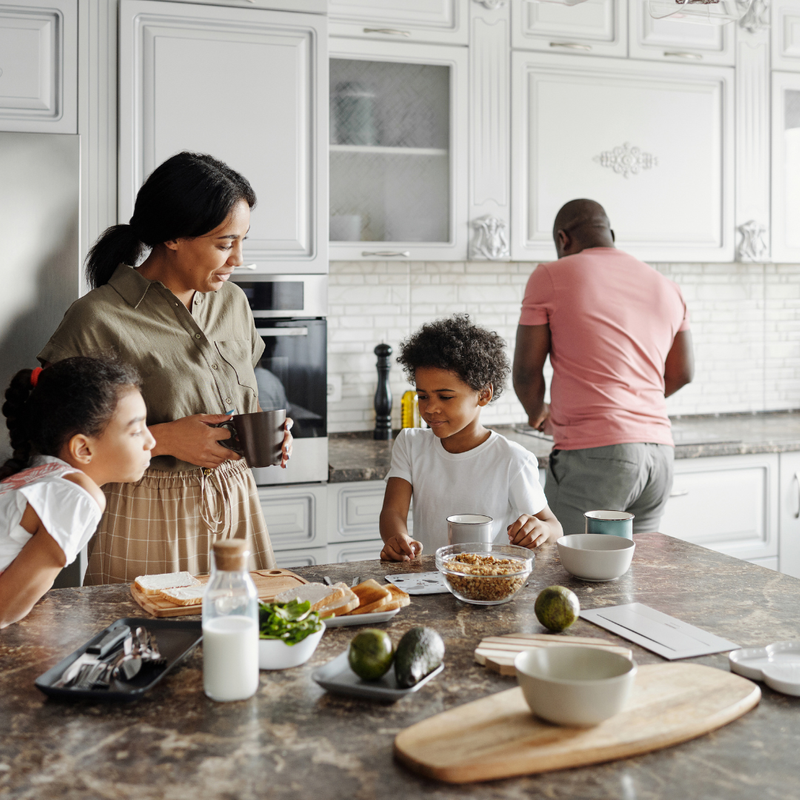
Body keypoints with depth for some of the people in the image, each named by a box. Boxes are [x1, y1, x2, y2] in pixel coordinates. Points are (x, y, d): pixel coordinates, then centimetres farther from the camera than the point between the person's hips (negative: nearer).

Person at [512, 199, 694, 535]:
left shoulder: (550, 277, 0)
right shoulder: (667, 288, 16)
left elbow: (526, 371, 2)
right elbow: (681, 373, 23)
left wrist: (538, 414, 21)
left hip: (593, 454, -6)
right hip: (659, 451, 6)